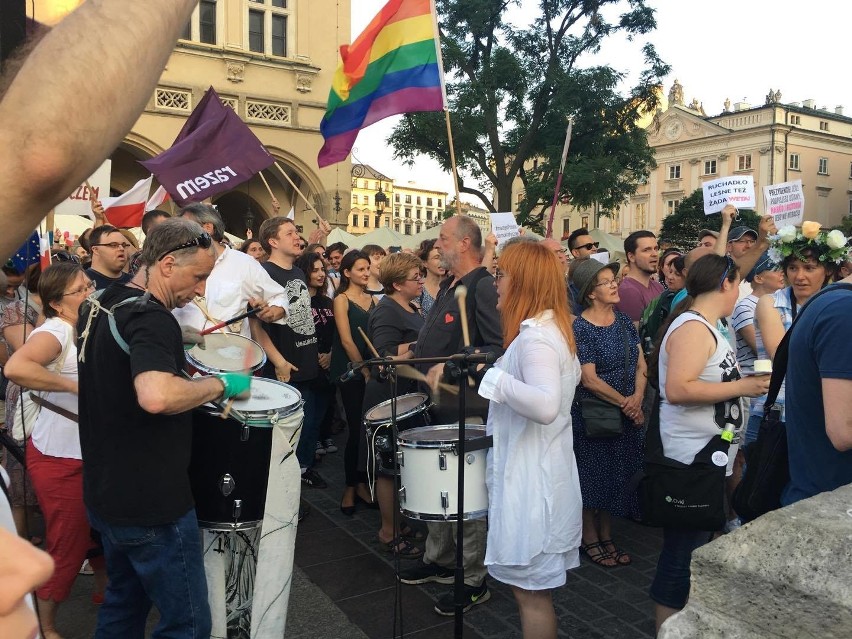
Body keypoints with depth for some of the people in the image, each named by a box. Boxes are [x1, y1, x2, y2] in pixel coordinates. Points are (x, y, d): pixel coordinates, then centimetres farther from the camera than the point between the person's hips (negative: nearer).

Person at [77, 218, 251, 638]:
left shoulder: (100, 307, 8)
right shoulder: (151, 318, -22)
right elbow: (156, 397, -40)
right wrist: (220, 383, -25)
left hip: (106, 494, 10)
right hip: (151, 506, -10)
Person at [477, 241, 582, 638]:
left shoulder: (534, 337, -21)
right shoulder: (553, 327, 11)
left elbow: (545, 406, -35)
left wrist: (495, 376, -25)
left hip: (530, 477, -10)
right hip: (538, 470, 10)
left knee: (530, 590, 4)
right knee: (534, 587, 22)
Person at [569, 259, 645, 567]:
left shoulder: (623, 321, 6)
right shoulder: (580, 328, -14)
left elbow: (641, 365, 5)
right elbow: (589, 380, -17)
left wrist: (637, 398, -12)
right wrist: (624, 402, -15)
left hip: (628, 414, 6)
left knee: (616, 475, 14)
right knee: (593, 476, 5)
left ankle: (607, 537, 29)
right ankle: (590, 539, 22)